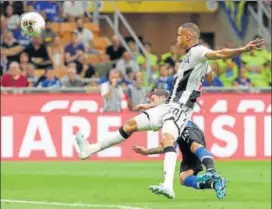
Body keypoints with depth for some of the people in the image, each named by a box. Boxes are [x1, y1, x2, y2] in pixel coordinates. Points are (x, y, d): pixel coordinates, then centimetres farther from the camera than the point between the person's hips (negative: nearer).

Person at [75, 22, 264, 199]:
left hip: (179, 109, -10)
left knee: (167, 138, -33)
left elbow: (219, 54, -26)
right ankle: (91, 149, 21)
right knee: (131, 124, 13)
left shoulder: (197, 52, -8)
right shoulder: (189, 58, 22)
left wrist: (243, 50, -43)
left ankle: (168, 186, -48)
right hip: (169, 105, 10)